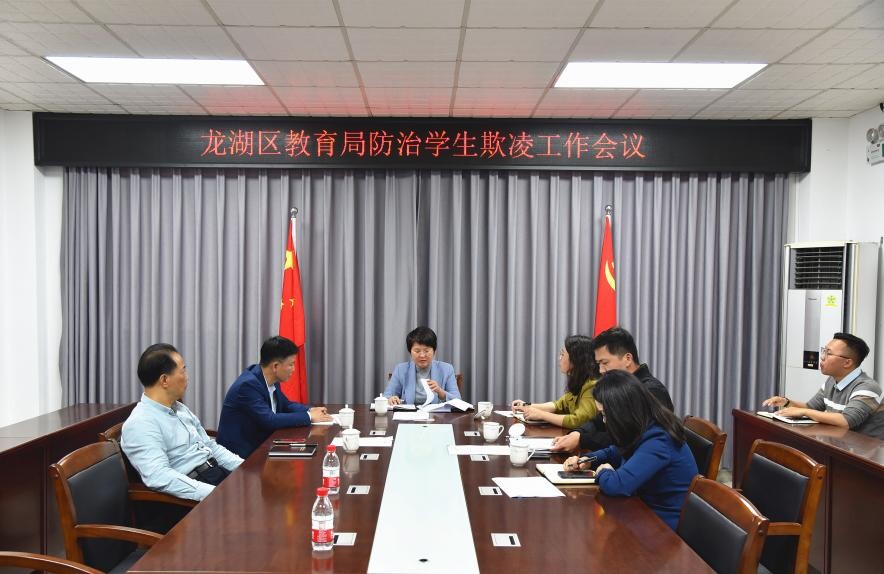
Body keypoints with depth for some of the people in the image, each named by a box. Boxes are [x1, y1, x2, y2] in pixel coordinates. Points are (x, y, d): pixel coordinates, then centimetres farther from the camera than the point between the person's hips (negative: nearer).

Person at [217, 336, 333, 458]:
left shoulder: (271, 380, 1)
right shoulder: (248, 384, -23)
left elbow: (286, 404, 17)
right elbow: (269, 420, -27)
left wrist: (310, 410, -2)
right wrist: (309, 417, -19)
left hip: (260, 445, 8)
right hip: (241, 453, -8)